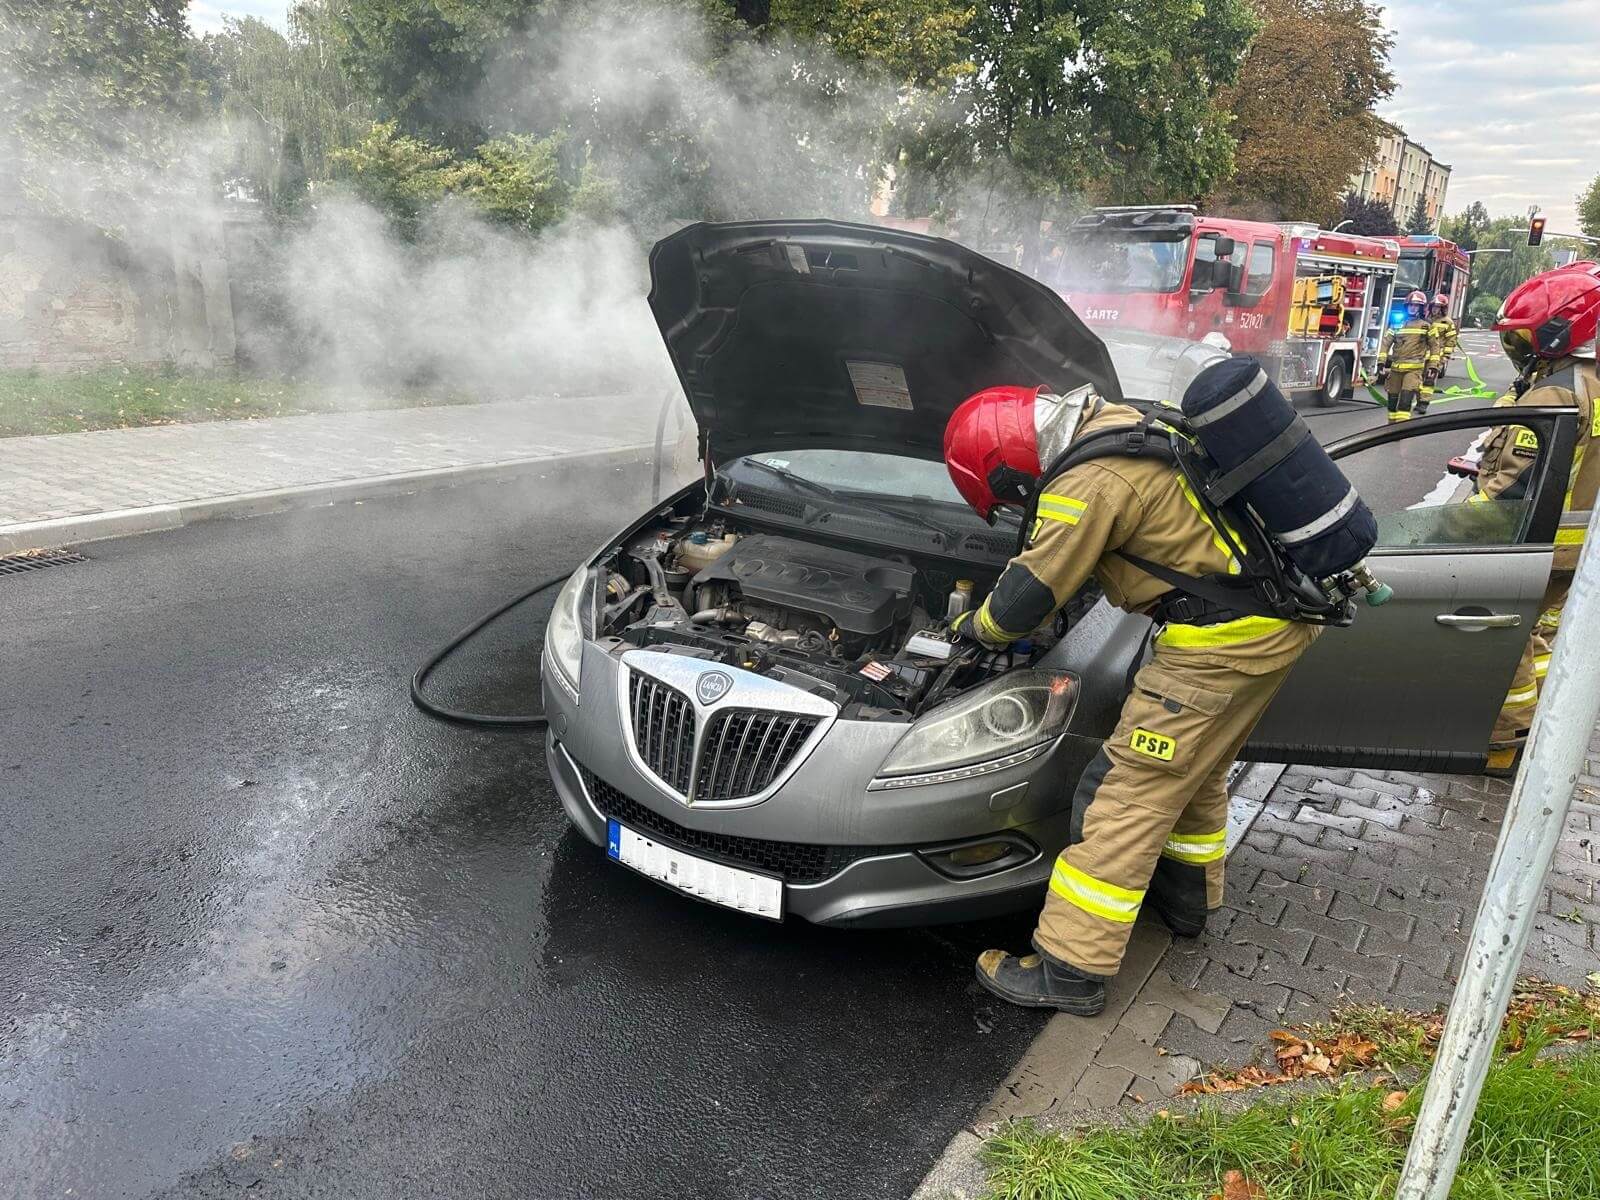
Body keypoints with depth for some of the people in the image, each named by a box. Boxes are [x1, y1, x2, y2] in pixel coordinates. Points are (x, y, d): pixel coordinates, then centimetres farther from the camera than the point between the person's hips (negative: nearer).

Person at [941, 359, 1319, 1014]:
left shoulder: (1091, 481, -20)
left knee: (1127, 795, -4)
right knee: (1196, 770, 27)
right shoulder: (1120, 422, 10)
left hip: (1220, 642, -10)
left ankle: (1071, 971, 4)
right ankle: (1189, 898, 46)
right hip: (1277, 618, 10)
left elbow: (1025, 598, -12)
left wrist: (973, 626, 9)